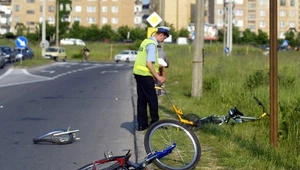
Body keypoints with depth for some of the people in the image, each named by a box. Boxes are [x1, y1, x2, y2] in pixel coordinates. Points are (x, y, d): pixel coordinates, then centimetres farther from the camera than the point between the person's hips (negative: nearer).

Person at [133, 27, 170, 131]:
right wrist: (158, 77, -17)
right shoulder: (152, 44, -15)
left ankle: (142, 124, 14)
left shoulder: (146, 41, 15)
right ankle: (155, 123, 8)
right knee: (152, 99, 1)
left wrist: (156, 75, 22)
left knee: (142, 100, 11)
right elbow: (149, 63, -22)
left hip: (138, 73, 10)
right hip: (145, 75, -10)